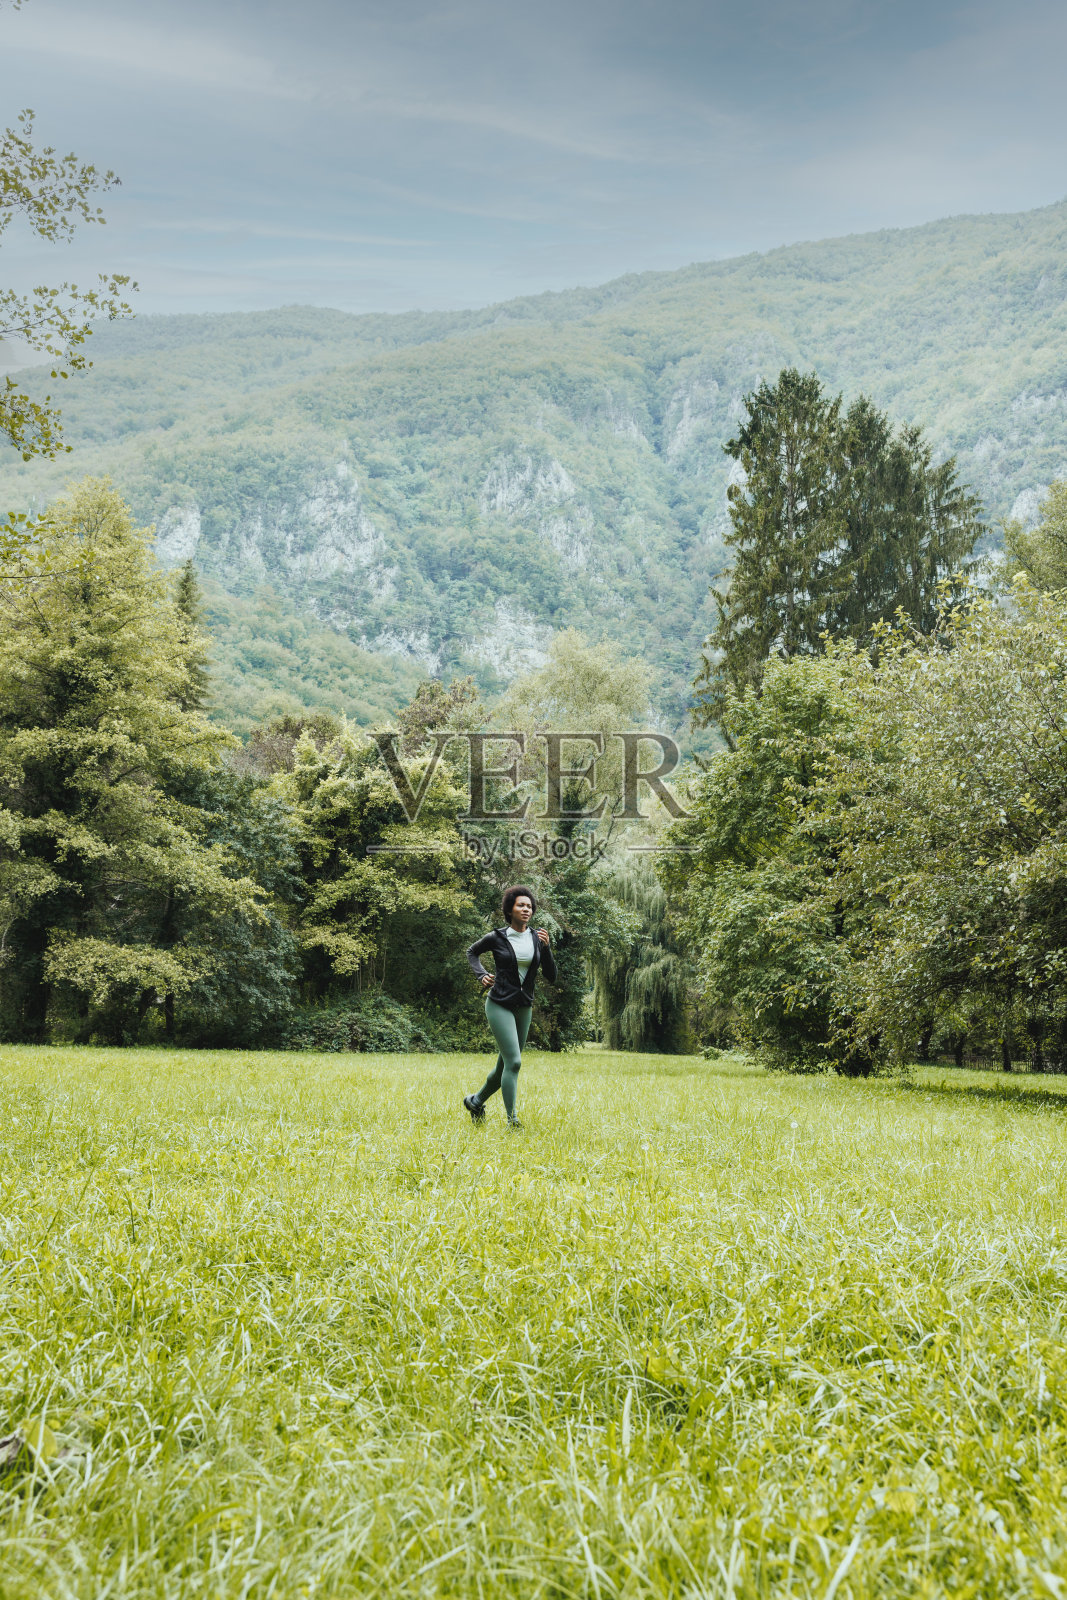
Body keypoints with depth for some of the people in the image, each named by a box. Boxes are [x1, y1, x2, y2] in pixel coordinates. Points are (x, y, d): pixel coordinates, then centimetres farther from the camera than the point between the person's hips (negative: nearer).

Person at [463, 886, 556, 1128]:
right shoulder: (497, 937, -6)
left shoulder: (537, 939, 3)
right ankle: (511, 1120, -11)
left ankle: (476, 1101, 36)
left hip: (524, 1008, 5)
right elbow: (472, 952, 14)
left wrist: (545, 947, -12)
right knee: (514, 1062, -17)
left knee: (505, 1066, 12)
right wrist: (481, 975, -2)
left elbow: (551, 977, 0)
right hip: (499, 1005, -5)